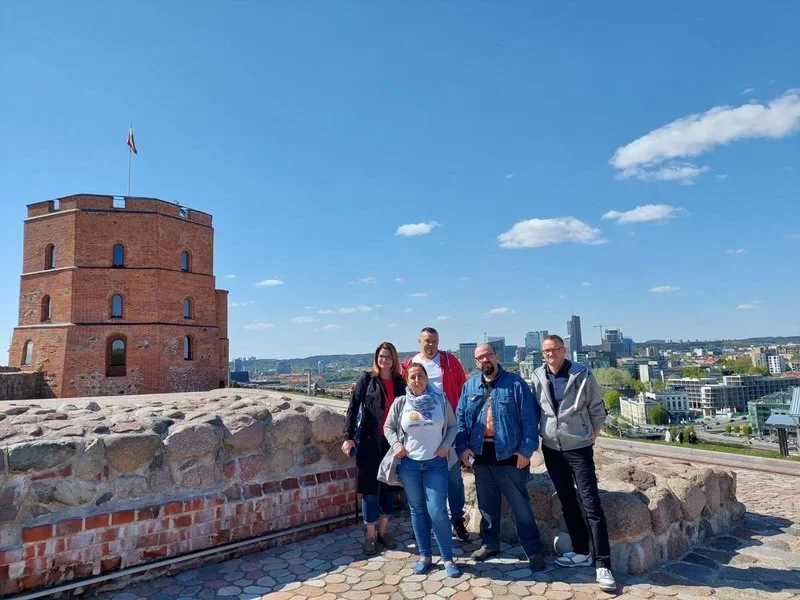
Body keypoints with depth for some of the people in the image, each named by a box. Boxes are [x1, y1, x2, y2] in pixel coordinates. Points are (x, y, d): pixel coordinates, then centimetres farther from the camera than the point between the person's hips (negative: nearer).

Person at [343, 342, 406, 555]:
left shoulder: (400, 383, 5)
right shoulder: (367, 379, -2)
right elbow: (353, 408, -4)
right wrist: (348, 436, -10)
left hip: (392, 442, 3)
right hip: (369, 441, -3)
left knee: (388, 487, 12)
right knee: (370, 488, 4)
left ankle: (383, 530, 29)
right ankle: (371, 535, 18)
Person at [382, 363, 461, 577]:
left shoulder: (440, 400, -3)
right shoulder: (400, 403, -2)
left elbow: (452, 426, 6)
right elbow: (388, 427, 8)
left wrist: (446, 446, -7)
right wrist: (396, 444, -7)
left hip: (436, 463, -1)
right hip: (408, 463, 2)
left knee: (437, 511, -6)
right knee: (417, 510, 11)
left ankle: (447, 558, 12)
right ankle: (424, 556, 26)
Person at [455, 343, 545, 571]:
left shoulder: (515, 383, -6)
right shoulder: (469, 386, 7)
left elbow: (529, 418, -8)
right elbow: (460, 418, 8)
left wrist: (526, 449, -13)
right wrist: (463, 446, -2)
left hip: (509, 454, -4)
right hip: (480, 454, 4)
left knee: (521, 505, 4)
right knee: (486, 503, 17)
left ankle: (533, 550, 16)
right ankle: (490, 543, 33)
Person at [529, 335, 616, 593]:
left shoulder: (582, 375, -11)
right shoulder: (538, 377, -3)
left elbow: (597, 409, -2)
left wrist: (592, 437, -2)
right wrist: (539, 435, 5)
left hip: (579, 448, -4)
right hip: (551, 449, 4)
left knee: (591, 504, -5)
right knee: (567, 502, 14)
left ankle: (602, 565, 2)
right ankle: (582, 552, 29)